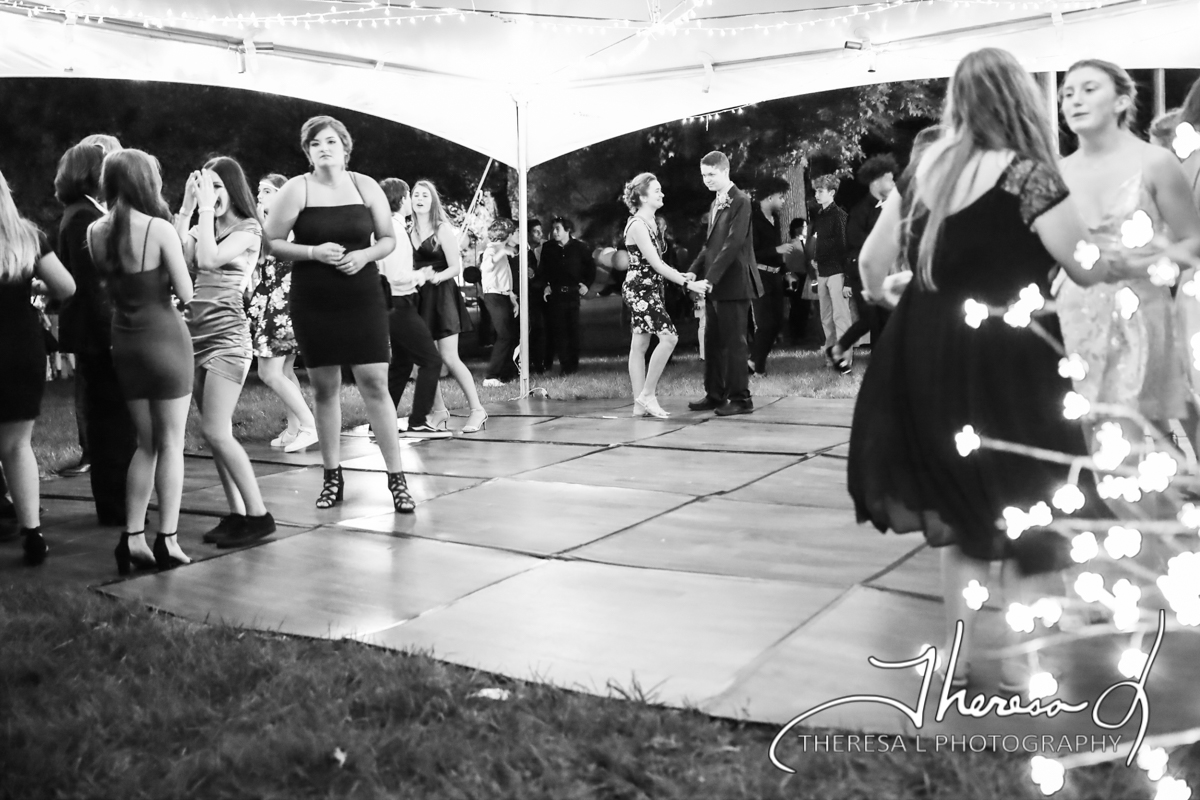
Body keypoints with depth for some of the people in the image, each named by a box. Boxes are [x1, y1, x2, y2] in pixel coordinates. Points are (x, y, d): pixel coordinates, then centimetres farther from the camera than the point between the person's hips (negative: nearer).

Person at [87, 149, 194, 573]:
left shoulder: (96, 232, 1)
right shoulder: (159, 229, -15)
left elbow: (110, 284, 9)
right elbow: (186, 294, -10)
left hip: (124, 342, 5)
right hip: (164, 338, -5)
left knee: (146, 442, 16)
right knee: (171, 443, 3)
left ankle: (133, 538, 13)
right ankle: (167, 540, 3)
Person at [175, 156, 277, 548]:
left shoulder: (248, 230, -3)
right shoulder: (202, 228, 14)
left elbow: (209, 258, -18)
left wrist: (207, 207, -12)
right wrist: (187, 208, -2)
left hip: (226, 337, -7)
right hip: (196, 337, 7)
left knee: (216, 432, -12)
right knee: (215, 434, 6)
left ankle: (258, 515, -5)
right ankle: (236, 513, 12)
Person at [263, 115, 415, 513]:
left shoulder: (366, 187, 3)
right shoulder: (297, 189, -1)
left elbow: (389, 239, 10)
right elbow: (271, 243, -2)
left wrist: (365, 255, -10)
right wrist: (314, 252, -16)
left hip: (363, 300, 0)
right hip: (313, 304, 0)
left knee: (375, 384, -4)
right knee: (325, 388, 7)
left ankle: (396, 476, 3)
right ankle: (332, 476, 20)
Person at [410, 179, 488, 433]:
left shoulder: (442, 229, -3)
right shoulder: (410, 232, 9)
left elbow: (456, 267, -8)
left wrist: (436, 277, -24)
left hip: (441, 296, -5)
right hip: (420, 298, 5)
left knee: (449, 357, -11)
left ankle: (477, 409, -5)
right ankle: (438, 411, 14)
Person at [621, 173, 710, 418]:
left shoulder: (651, 223, 13)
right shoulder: (637, 225, -16)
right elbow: (655, 264, -20)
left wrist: (682, 275, 3)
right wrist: (688, 283, -21)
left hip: (649, 289, 9)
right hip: (641, 289, -9)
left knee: (640, 345, 8)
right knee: (669, 336, -15)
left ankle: (640, 403, 10)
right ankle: (647, 395, -8)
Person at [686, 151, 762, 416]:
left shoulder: (741, 201, -10)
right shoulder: (715, 204, 18)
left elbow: (734, 243, -18)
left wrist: (711, 277, -22)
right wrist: (694, 272, 5)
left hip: (733, 283, -8)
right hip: (713, 284, 8)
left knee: (734, 342, -3)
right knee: (713, 341, 11)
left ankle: (740, 398, 4)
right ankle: (715, 394, 19)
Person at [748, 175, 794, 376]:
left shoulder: (773, 221, 14)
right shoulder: (754, 219, -13)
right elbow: (751, 252, -20)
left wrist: (785, 271, 14)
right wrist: (777, 249, -21)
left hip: (775, 276, 9)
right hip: (760, 276, -9)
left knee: (776, 322, 9)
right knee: (767, 323, -10)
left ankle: (756, 361, 18)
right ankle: (755, 364, 4)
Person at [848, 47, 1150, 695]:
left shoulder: (927, 166, 5)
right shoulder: (1026, 173, -11)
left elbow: (873, 259, 11)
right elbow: (1091, 267, -7)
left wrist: (886, 289, 33)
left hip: (928, 355, 6)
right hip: (1005, 358, -5)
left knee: (962, 505, 17)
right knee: (1024, 505, 10)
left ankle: (959, 653, 23)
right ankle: (1015, 662, 17)